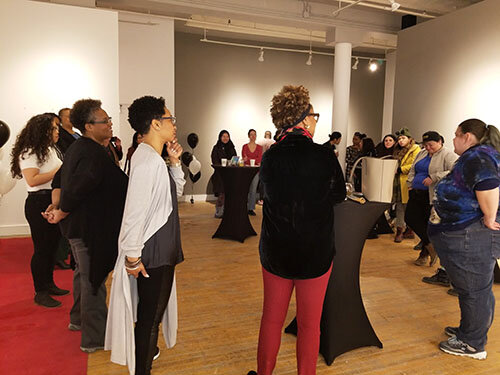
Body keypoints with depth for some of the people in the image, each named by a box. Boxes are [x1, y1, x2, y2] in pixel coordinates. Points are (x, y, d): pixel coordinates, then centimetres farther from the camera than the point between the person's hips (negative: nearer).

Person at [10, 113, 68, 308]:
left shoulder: (50, 150, 15)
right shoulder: (28, 153, -13)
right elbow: (32, 180, -23)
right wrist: (58, 171, -20)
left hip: (54, 202, 9)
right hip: (38, 204, -9)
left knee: (52, 245, 15)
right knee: (41, 248, -1)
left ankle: (49, 284, 30)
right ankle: (40, 293, 11)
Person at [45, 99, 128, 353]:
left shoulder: (76, 148, 8)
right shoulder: (95, 154, -25)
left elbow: (62, 181, 13)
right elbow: (76, 189, -29)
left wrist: (58, 209, 8)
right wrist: (60, 214, -14)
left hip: (76, 225, 10)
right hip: (90, 227, -10)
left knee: (84, 273, 25)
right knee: (93, 279, 2)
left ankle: (78, 319, 45)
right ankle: (94, 339, 18)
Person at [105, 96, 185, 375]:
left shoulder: (155, 159, 9)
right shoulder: (148, 161, -23)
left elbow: (177, 192, 17)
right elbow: (135, 211, -26)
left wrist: (175, 162, 4)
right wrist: (133, 256, -20)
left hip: (162, 248, 10)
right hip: (153, 253, -10)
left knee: (151, 309, 26)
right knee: (150, 313, 6)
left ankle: (145, 350, 48)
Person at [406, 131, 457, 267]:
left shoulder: (448, 155, -8)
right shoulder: (422, 154, 16)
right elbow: (412, 170, 24)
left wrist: (434, 178, -27)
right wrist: (411, 184, 11)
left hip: (432, 196, -7)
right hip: (417, 194, 8)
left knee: (428, 224, 1)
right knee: (410, 218, 1)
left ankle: (425, 253, 19)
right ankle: (430, 245, 14)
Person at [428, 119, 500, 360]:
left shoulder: (476, 156, -17)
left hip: (470, 237, -11)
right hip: (470, 236, 11)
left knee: (473, 290, 3)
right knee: (477, 289, 21)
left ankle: (472, 344, 18)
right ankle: (469, 331, 37)